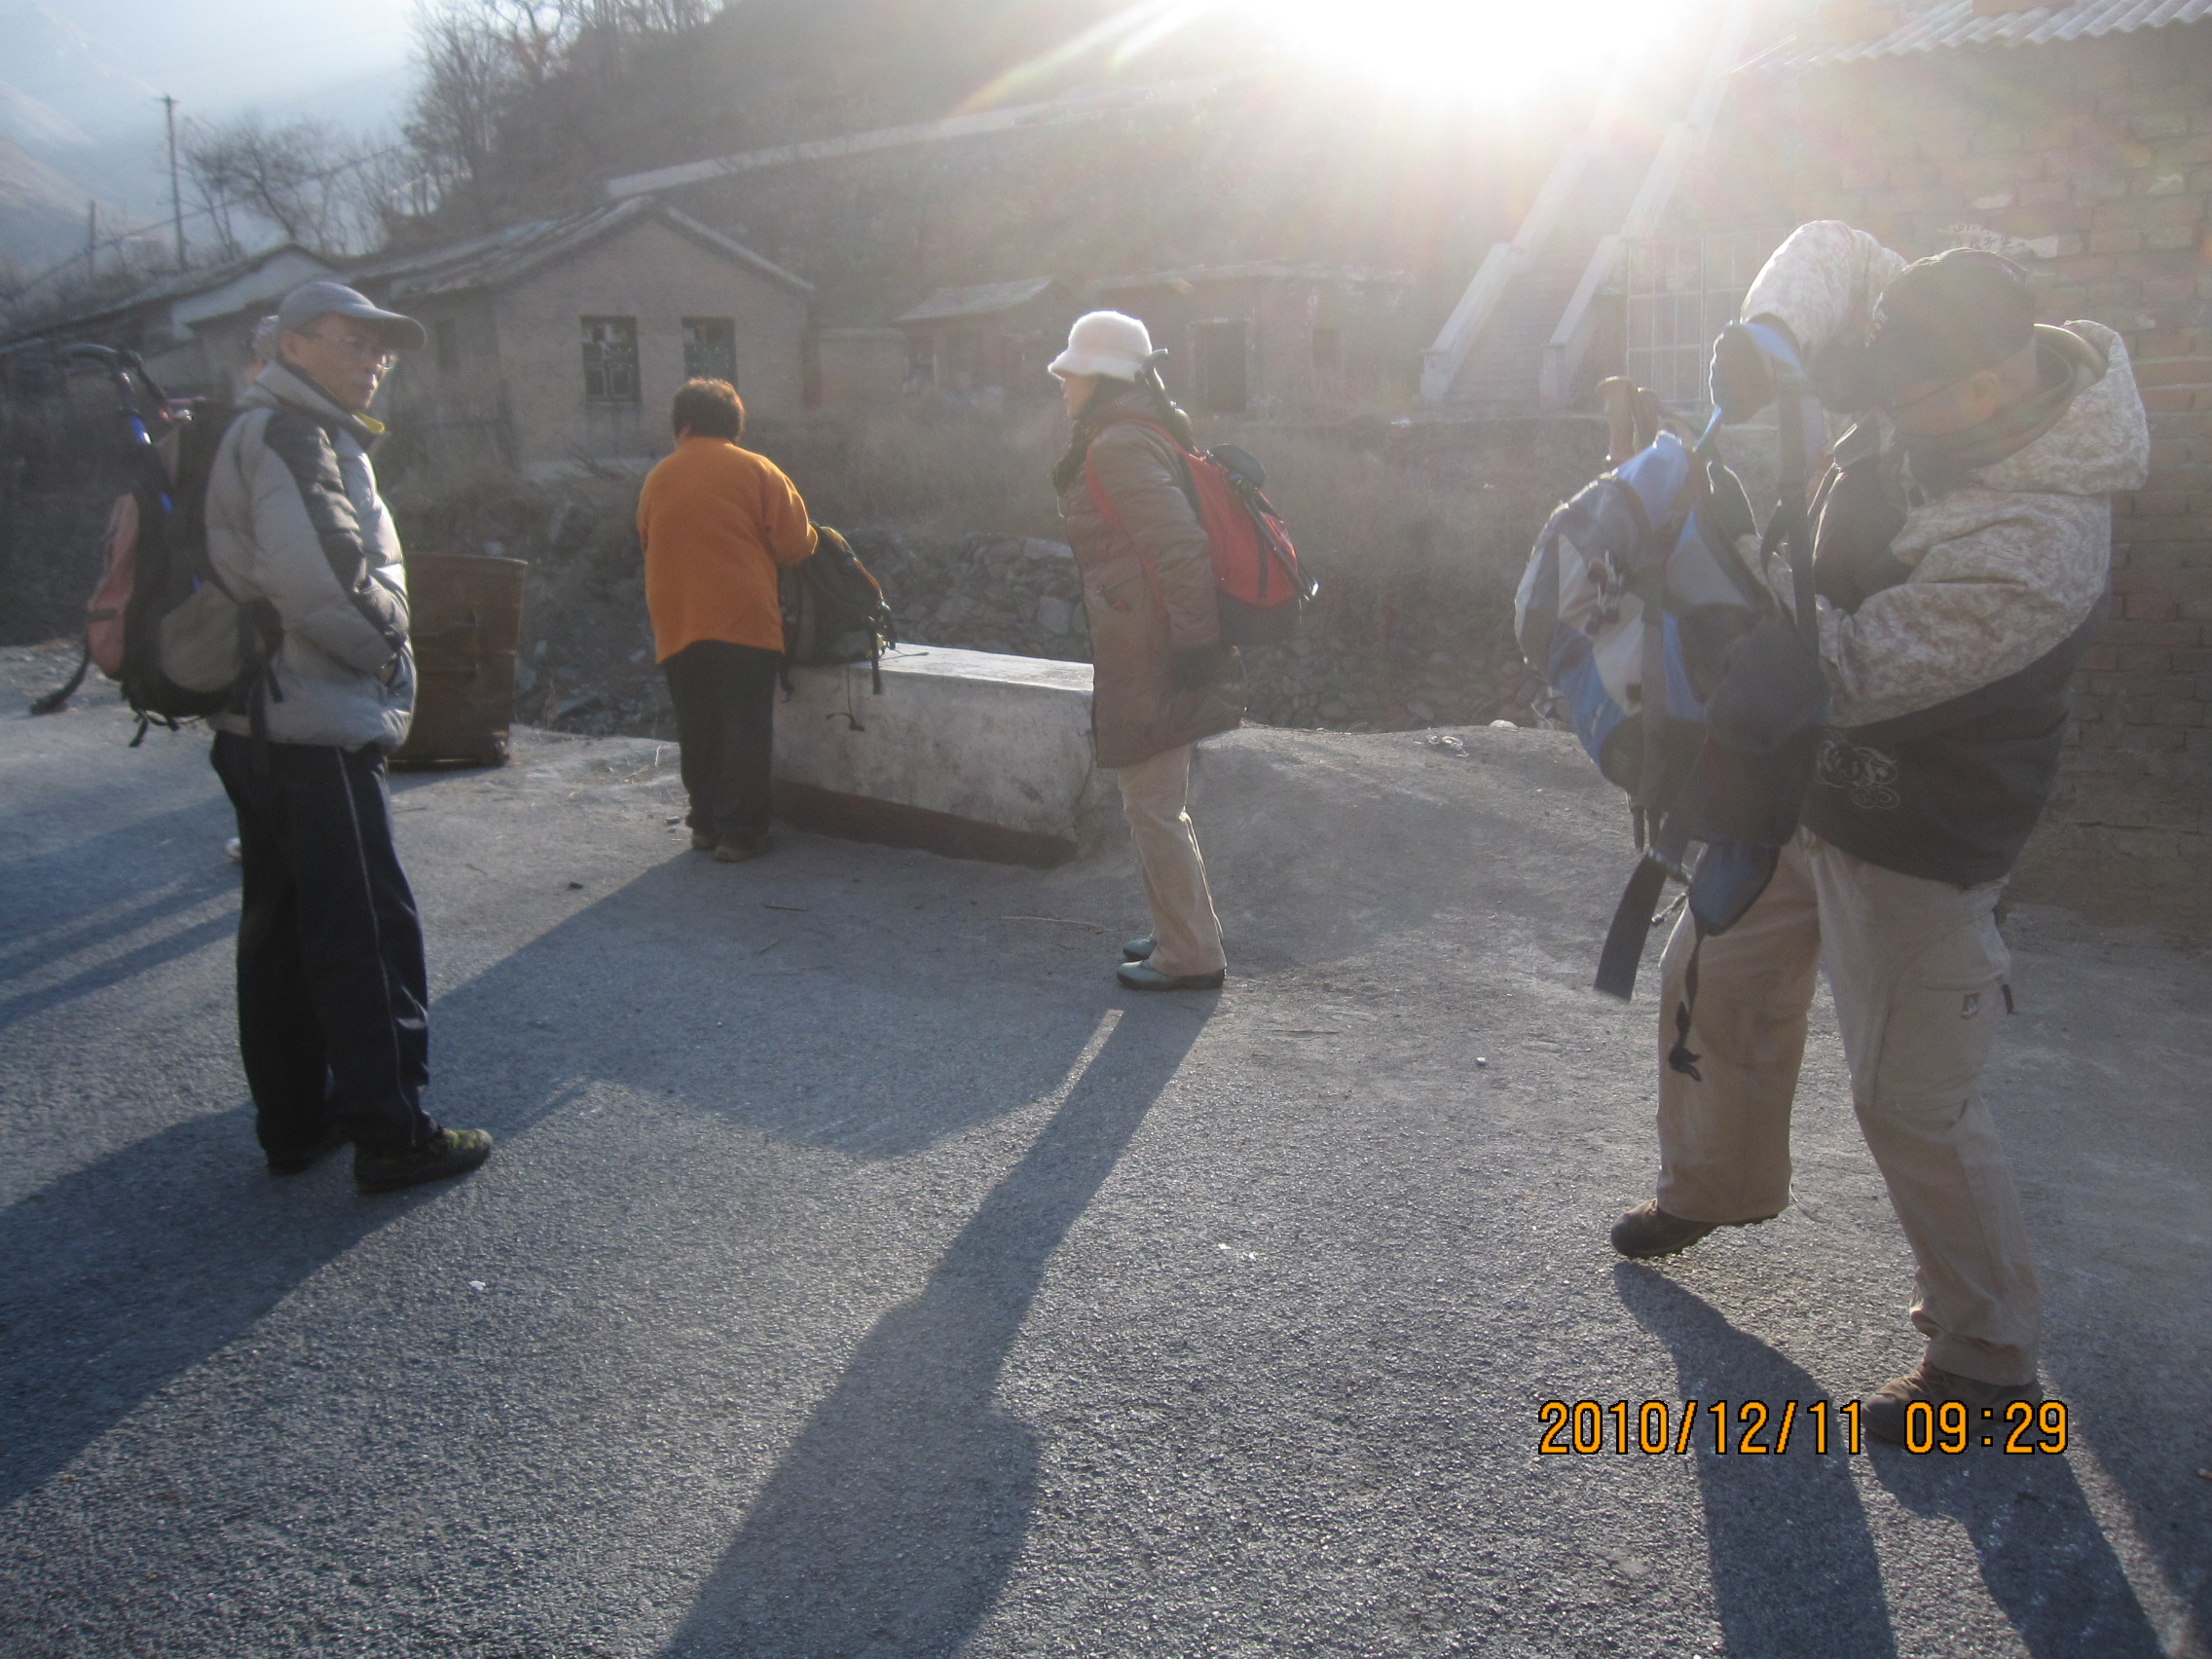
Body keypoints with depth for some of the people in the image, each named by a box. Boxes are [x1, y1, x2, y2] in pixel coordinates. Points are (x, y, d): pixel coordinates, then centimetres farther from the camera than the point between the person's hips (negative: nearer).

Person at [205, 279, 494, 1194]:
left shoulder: (277, 434, 20)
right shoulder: (291, 438, -14)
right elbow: (317, 582, -26)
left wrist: (376, 634, 10)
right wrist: (384, 642, -10)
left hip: (265, 725, 11)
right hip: (317, 728, -11)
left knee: (281, 927, 14)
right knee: (369, 930, -5)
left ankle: (295, 1119, 24)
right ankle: (390, 1133, 1)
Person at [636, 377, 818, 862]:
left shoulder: (657, 480, 10)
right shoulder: (756, 470, 0)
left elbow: (648, 546, 17)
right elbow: (793, 541, -4)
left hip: (676, 626, 4)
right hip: (744, 620, -4)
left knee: (698, 730, 14)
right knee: (746, 730, 1)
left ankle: (706, 823, 20)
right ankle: (740, 831, 0)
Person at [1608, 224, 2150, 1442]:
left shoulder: (2037, 547, -34)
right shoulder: (1947, 378, -10)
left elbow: (1836, 675, -32)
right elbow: (1831, 253, 3)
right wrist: (1768, 335, -19)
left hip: (1916, 838, -9)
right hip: (1805, 781, 9)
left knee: (1912, 1104, 0)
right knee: (1716, 981, 23)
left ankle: (1987, 1355, 23)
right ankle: (1713, 1187, 49)